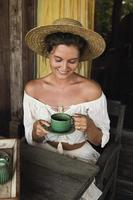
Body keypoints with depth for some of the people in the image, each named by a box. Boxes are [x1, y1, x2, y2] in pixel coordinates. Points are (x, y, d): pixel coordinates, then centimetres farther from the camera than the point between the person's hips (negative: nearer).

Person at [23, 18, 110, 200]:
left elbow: (101, 140, -4)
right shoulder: (32, 89, -7)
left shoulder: (92, 90, -13)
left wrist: (89, 126, -24)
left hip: (80, 157, -1)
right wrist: (36, 130, -21)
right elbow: (31, 140, 1)